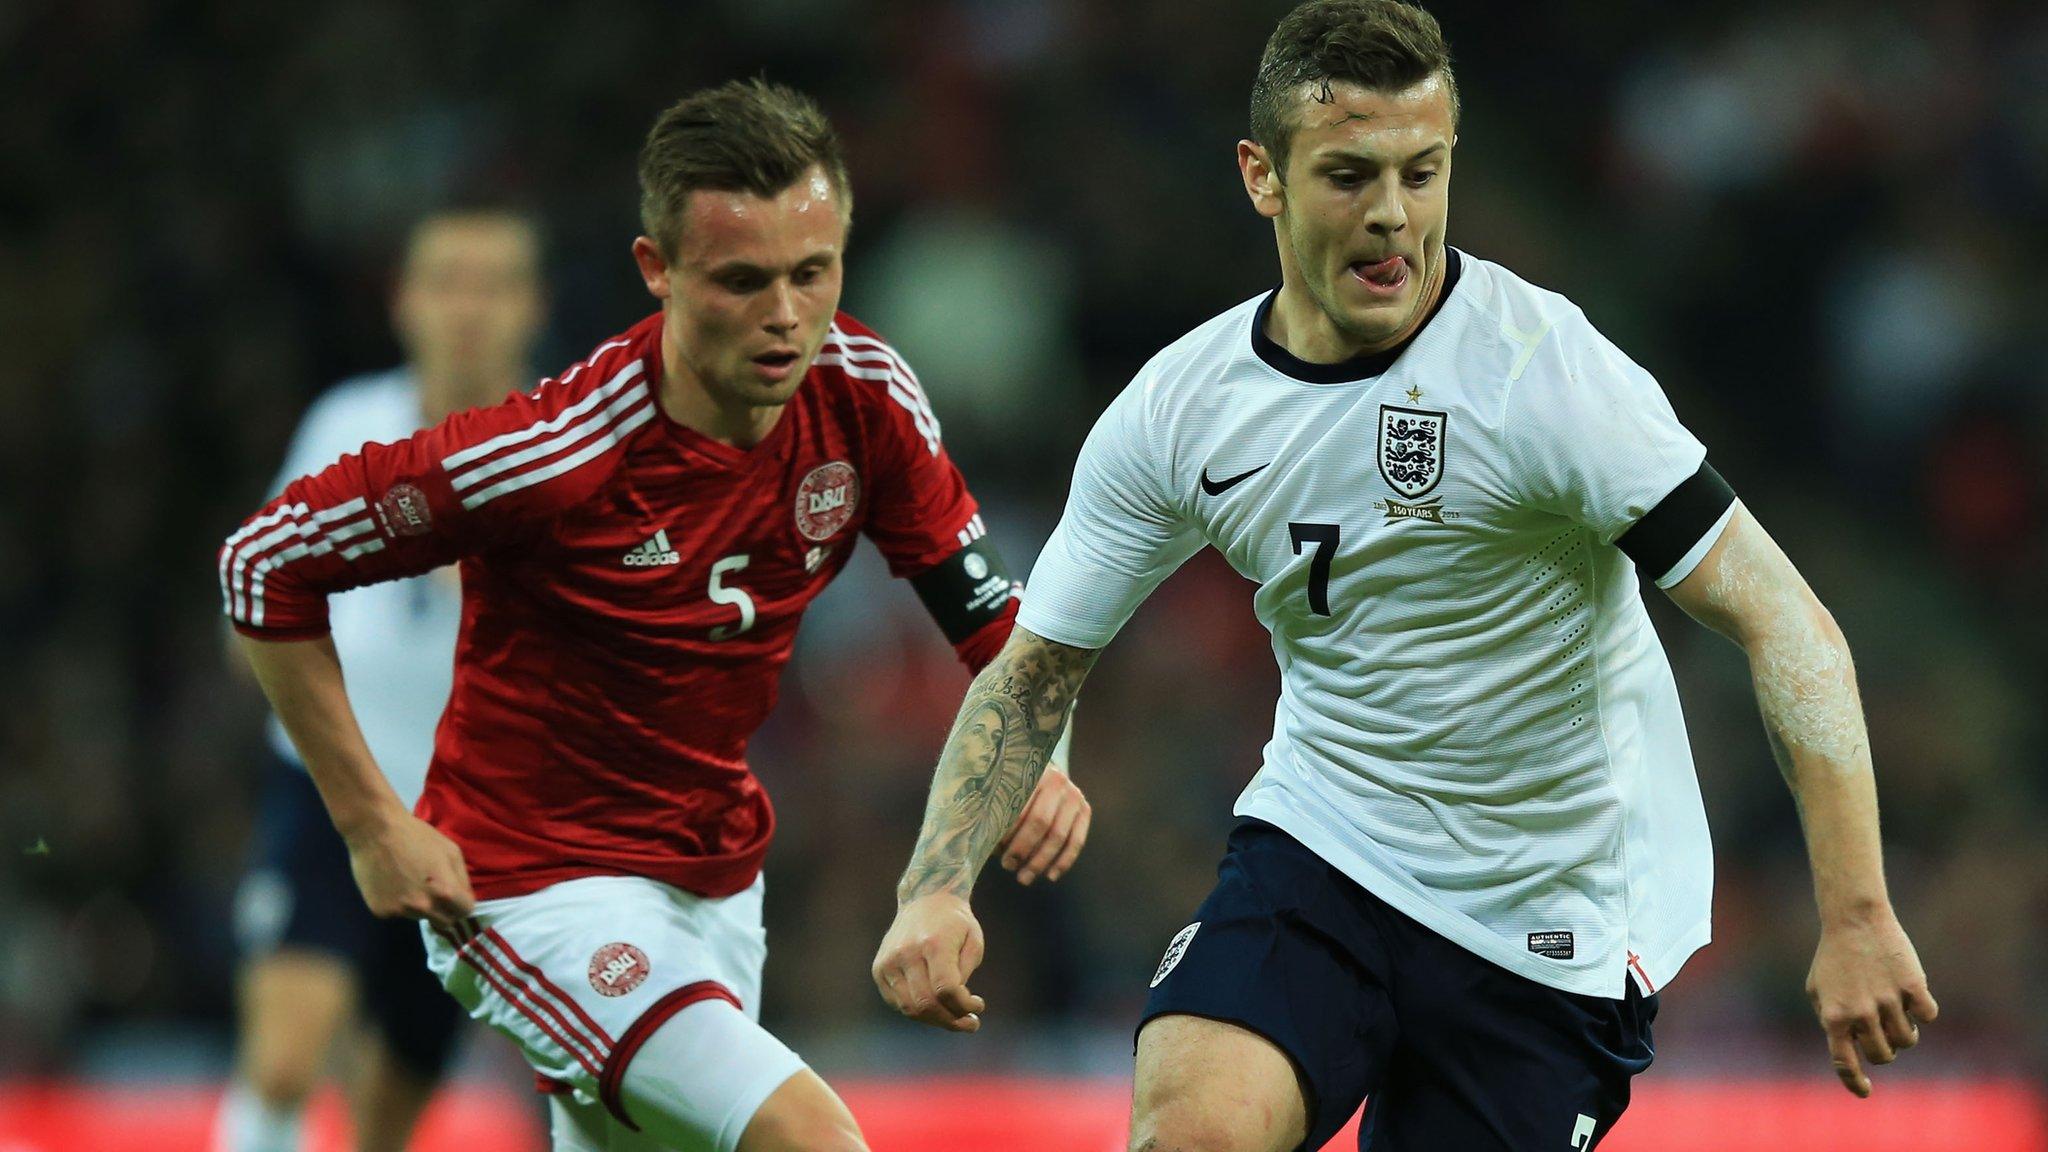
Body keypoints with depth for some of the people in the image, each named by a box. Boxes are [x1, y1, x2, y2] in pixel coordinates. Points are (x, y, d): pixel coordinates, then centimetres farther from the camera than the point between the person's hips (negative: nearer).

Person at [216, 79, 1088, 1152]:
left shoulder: (866, 394, -10)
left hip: (716, 881, 7)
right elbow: (267, 561, -17)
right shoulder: (557, 451, -26)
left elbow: (987, 610, 4)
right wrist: (373, 823, -16)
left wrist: (1036, 761, -16)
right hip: (534, 888, -7)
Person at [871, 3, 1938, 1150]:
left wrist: (1857, 917, -32)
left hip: (1553, 927, -3)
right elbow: (1036, 668, 9)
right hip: (1316, 847, 3)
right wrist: (936, 889, -8)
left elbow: (1785, 625, -23)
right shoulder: (1176, 408, -4)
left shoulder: (1538, 362, -19)